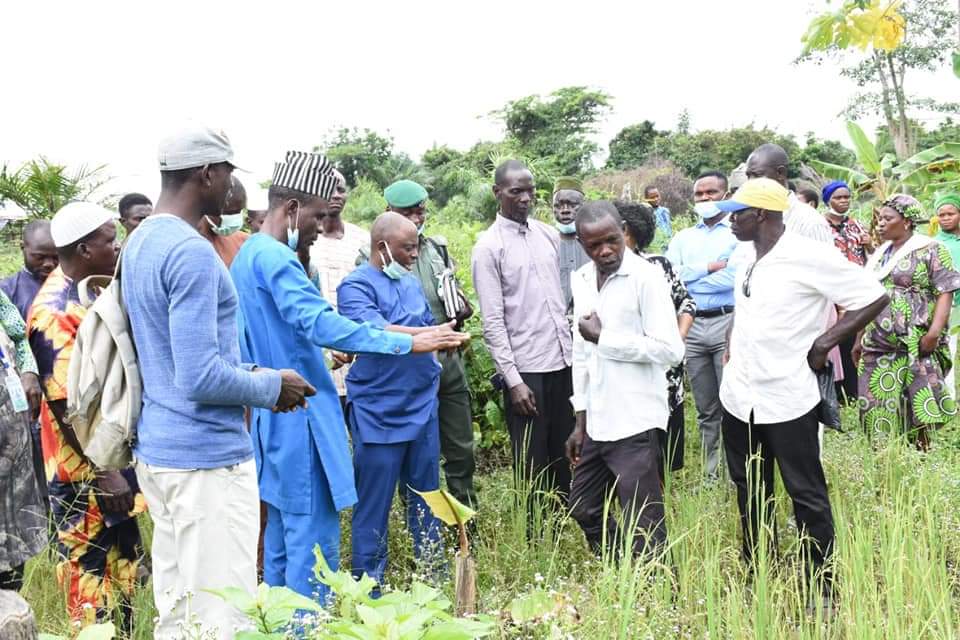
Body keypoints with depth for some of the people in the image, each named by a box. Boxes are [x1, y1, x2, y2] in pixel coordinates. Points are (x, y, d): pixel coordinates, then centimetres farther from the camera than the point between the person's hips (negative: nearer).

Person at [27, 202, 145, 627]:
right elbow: (65, 406, -23)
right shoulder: (55, 314, -21)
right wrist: (103, 474, -21)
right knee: (91, 581, 2)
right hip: (85, 472, -9)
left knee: (123, 571, 20)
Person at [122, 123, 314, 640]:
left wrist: (255, 375, 14)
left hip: (156, 448, 10)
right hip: (207, 459, -10)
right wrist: (272, 388, -7)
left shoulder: (140, 242, 12)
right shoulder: (192, 252, -18)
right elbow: (200, 378, -23)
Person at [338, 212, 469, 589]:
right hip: (379, 413, -7)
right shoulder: (357, 286, -10)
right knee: (374, 502, 0)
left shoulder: (412, 282, 13)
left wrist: (432, 371, 11)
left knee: (426, 495, 15)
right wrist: (430, 334, -32)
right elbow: (378, 333, -26)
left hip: (423, 406, 7)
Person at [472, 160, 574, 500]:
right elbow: (493, 321, -11)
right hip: (525, 369, -5)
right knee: (532, 463, 3)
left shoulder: (549, 235, 9)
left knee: (565, 455, 13)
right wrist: (513, 380, -15)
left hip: (563, 362, 5)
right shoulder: (488, 247, -7)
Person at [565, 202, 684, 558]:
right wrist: (581, 422, 14)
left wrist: (603, 337, -14)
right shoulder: (581, 280, 9)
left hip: (635, 423, -8)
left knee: (643, 532, -2)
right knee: (585, 511, 18)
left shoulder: (646, 277, -12)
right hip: (597, 423, 8)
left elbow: (671, 350, -18)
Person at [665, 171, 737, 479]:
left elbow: (735, 277, -11)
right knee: (705, 408, 10)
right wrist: (708, 267, -6)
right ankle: (711, 473, 18)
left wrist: (689, 279, -2)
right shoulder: (682, 238, 16)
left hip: (727, 322, -4)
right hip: (692, 325, 4)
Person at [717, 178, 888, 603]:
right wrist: (734, 347, 12)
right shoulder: (746, 261, 8)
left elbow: (874, 297, -13)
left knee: (806, 494, 3)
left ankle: (820, 589, 14)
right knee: (749, 491, 16)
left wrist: (825, 341, -15)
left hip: (787, 401, -7)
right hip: (739, 396, 8)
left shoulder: (808, 256, -15)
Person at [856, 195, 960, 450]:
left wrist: (934, 332, -21)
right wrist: (859, 340, 19)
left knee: (917, 407, -7)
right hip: (878, 345, 6)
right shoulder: (879, 254, 16)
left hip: (916, 345, -6)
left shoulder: (930, 250, -3)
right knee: (877, 407, 4)